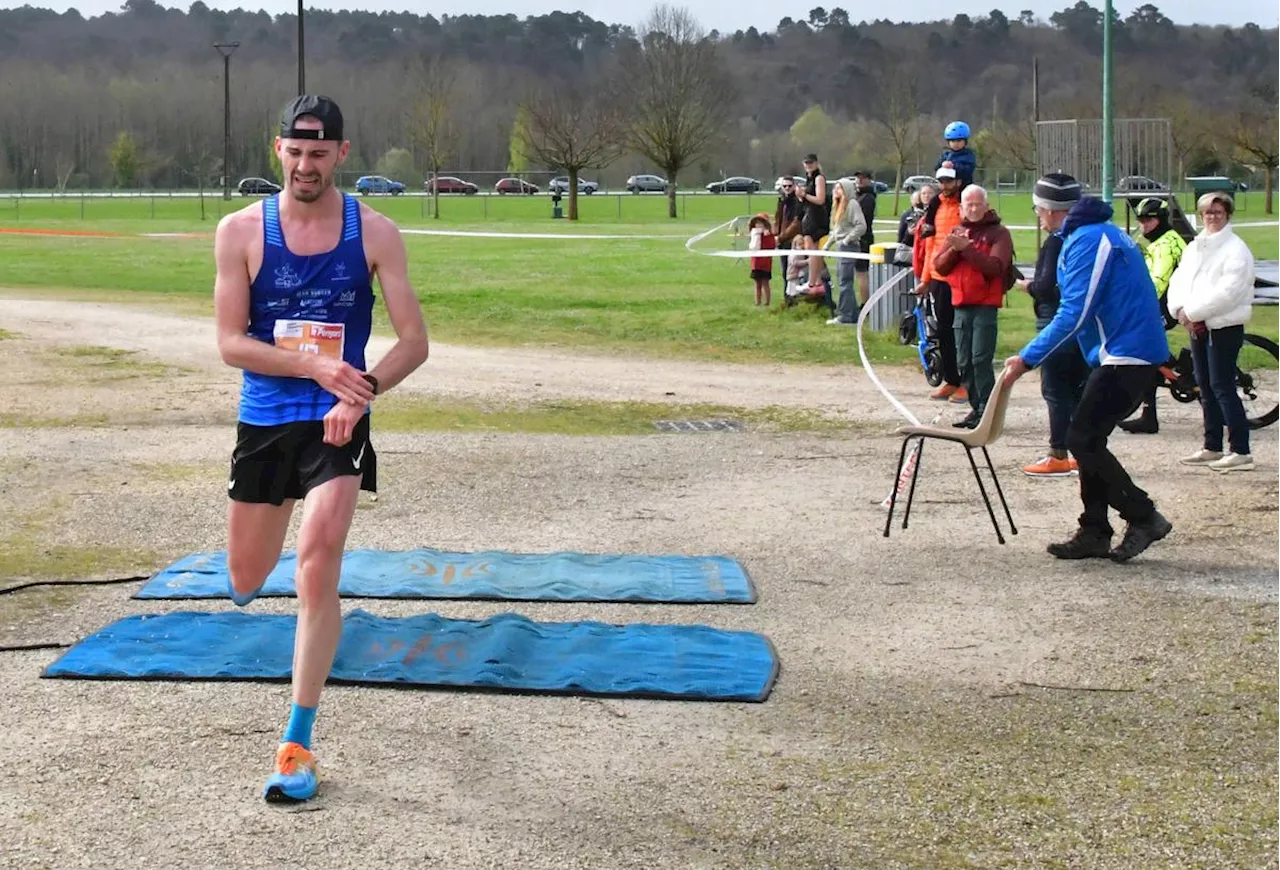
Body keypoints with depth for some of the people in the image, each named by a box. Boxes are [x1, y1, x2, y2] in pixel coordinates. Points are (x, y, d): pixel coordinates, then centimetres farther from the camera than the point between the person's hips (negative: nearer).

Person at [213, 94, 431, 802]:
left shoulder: (374, 233, -4)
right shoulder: (241, 231, -4)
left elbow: (414, 341, -4)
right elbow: (230, 342, -9)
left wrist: (360, 391, -21)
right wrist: (317, 367, -23)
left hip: (337, 424, -2)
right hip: (263, 420, 2)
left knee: (318, 563, -19)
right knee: (247, 580, 12)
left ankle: (297, 744, -12)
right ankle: (249, 573, 55)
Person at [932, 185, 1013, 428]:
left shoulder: (998, 233, -1)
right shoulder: (956, 233, 15)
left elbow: (994, 266, -16)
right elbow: (939, 266, 6)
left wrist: (966, 248, -20)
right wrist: (954, 249, -12)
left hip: (986, 305, -6)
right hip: (961, 305, 6)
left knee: (981, 360, -12)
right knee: (964, 362, 7)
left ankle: (987, 411, -9)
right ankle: (976, 408, 15)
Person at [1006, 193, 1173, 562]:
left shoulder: (1088, 240, -16)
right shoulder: (1105, 234, 16)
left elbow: (1074, 315, -20)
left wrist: (1028, 358, -16)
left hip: (1125, 355, -10)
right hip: (1122, 353, 10)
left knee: (1083, 440, -7)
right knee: (1088, 440, 11)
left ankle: (1144, 518, -1)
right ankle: (1093, 533, 14)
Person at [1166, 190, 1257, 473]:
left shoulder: (1236, 249, -10)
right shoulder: (1194, 247, 15)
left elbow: (1227, 291, -20)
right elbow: (1178, 280, 8)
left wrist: (1193, 311, -19)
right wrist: (1181, 309, -11)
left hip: (1224, 326, -8)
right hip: (1197, 326, 8)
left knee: (1222, 387, -11)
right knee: (1206, 387, 12)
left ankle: (1241, 452, -10)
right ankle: (1212, 448, 20)